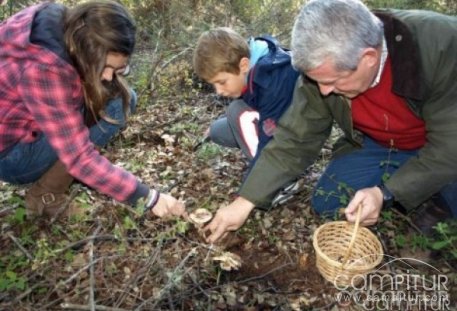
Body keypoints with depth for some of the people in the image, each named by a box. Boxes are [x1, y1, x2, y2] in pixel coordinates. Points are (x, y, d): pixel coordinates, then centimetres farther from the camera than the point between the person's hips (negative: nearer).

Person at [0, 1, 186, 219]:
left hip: (37, 125, 8)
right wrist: (147, 197, -32)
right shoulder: (42, 71, -36)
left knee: (124, 98, -4)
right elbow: (79, 158, -35)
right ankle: (45, 197, -11)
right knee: (112, 106, -23)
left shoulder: (68, 30, -12)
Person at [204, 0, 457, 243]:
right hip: (372, 145, 3)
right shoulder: (323, 67, -24)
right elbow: (295, 139, -17)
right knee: (326, 205, -6)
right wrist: (246, 201, -19)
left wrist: (385, 193, -32)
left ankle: (433, 196, 6)